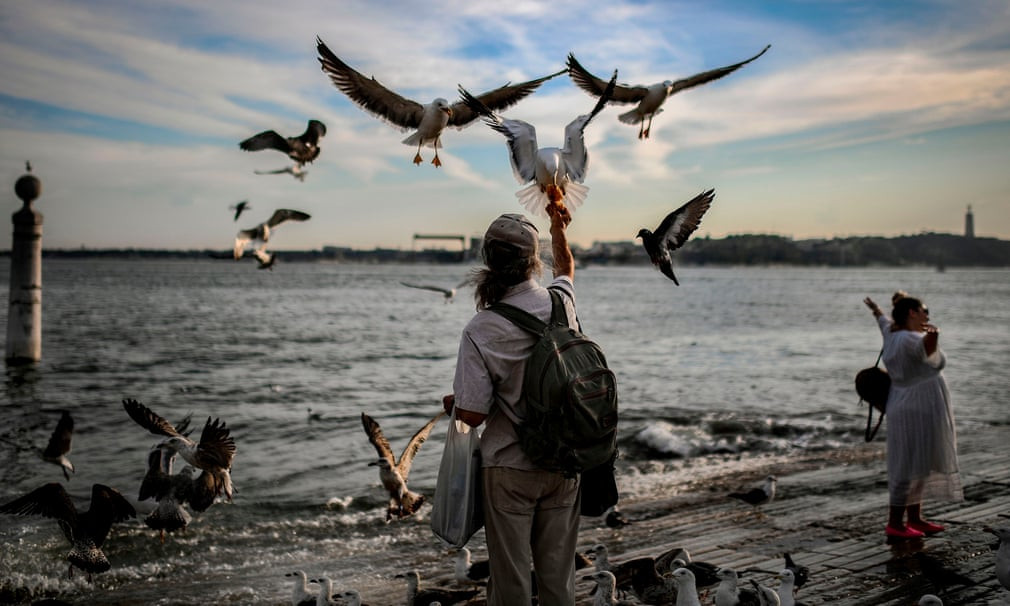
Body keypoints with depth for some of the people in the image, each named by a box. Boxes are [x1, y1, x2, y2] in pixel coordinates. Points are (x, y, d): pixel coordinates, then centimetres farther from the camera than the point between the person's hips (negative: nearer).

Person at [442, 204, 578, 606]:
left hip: (509, 468, -3)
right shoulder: (562, 302, -8)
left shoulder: (479, 332, -19)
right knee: (558, 572, 16)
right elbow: (566, 267, 19)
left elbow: (473, 415, -17)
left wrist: (451, 403, 6)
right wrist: (558, 225, 36)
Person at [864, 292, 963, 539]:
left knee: (920, 466, 15)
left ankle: (915, 519, 22)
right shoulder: (910, 339, -21)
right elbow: (926, 351, -44)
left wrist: (876, 310, 52)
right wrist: (932, 339, -68)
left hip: (911, 410, 10)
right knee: (909, 467, -5)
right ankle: (894, 524, 0)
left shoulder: (892, 334, 6)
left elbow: (885, 321, 29)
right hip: (916, 411, -10)